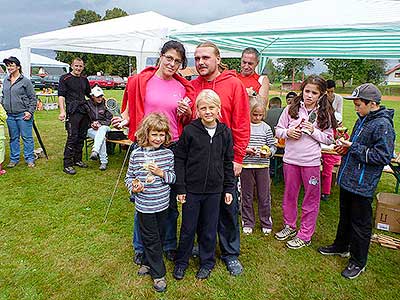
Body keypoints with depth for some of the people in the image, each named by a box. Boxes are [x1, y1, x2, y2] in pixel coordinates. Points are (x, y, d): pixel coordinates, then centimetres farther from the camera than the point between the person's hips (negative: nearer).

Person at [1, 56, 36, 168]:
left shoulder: (25, 81, -3)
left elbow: (33, 98, -4)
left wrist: (30, 112, -10)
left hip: (23, 115, -5)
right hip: (10, 115, 6)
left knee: (27, 137, 0)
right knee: (13, 138, 12)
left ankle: (30, 159, 9)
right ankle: (14, 159, 21)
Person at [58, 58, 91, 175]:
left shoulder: (84, 79, 17)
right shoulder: (65, 78, 0)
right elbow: (61, 95, -7)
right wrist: (62, 111, -17)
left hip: (84, 111, 6)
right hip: (72, 111, -6)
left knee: (82, 137, 10)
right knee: (72, 137, -9)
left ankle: (77, 159, 23)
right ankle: (67, 164, -4)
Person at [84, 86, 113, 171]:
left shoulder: (105, 105, 8)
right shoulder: (87, 105, 4)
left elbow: (109, 119, 5)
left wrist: (100, 123, -10)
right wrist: (92, 124, -12)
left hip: (103, 127, 1)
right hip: (91, 129, -1)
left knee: (102, 129, -39)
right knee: (102, 137, -34)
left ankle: (95, 151, -53)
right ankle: (104, 161, -34)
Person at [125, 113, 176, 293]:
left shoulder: (168, 154, -4)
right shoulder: (136, 154, -8)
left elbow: (174, 177, 0)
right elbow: (129, 177, 3)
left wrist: (161, 173, -17)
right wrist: (133, 188, -16)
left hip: (162, 204, 2)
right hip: (144, 205, -2)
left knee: (159, 236, 18)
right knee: (151, 239, 8)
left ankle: (148, 263, 42)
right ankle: (158, 273, 24)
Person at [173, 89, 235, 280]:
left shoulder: (225, 132, 0)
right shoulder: (189, 131, -8)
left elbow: (228, 163, 7)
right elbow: (179, 160, -4)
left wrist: (229, 189, 6)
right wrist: (180, 188, -7)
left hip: (214, 190, 2)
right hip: (191, 189, -2)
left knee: (209, 229, 14)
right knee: (188, 228, 11)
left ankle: (207, 262, 35)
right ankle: (181, 261, 33)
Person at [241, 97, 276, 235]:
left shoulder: (266, 128, 3)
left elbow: (273, 146, 6)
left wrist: (268, 152, -14)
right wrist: (245, 150, -18)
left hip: (263, 165, 1)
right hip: (246, 165, -1)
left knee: (264, 196, 9)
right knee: (247, 195, 10)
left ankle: (266, 222, 26)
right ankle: (248, 223, 25)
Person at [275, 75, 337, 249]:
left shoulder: (325, 114, -1)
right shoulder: (291, 109, 0)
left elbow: (328, 139, 1)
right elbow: (278, 130, 5)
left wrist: (313, 131, -14)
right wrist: (288, 132, -15)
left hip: (311, 161, -1)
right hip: (290, 158, 2)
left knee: (311, 198, 6)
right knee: (289, 195, 15)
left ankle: (305, 235, 20)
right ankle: (290, 226, 34)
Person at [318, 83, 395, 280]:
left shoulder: (383, 125, -18)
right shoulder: (363, 119, 9)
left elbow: (383, 156, -22)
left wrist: (353, 148, -20)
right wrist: (346, 147, 4)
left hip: (362, 185, -9)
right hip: (348, 179, 9)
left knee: (360, 223, 7)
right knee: (345, 217, 23)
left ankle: (358, 262, 24)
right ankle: (341, 247, 43)